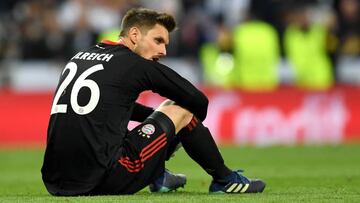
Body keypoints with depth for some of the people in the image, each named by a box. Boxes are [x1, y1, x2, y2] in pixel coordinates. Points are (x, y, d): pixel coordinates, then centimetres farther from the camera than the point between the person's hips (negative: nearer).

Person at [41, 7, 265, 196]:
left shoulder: (80, 57, 19)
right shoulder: (137, 65, -1)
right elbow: (199, 102, 8)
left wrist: (160, 116, 37)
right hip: (102, 182, -7)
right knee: (181, 109, 10)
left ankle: (158, 178, 37)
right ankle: (225, 180, 26)